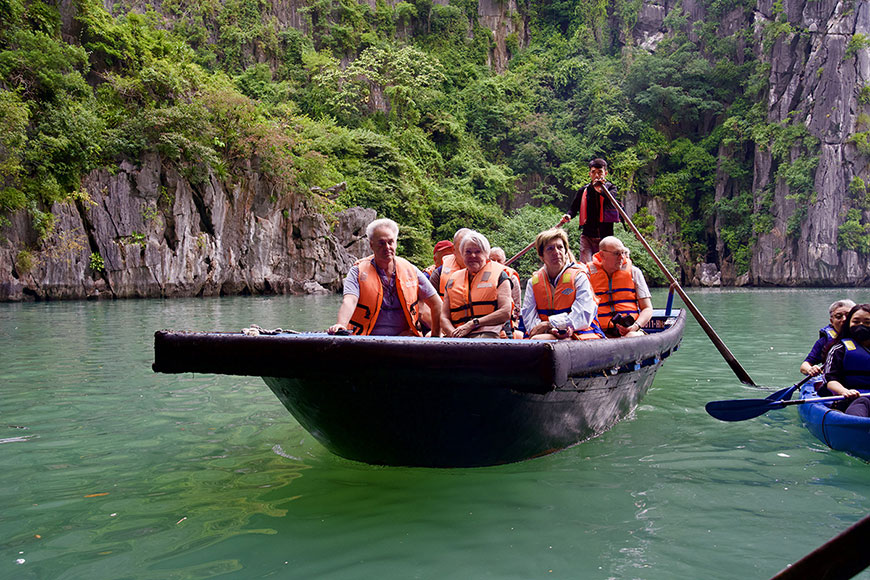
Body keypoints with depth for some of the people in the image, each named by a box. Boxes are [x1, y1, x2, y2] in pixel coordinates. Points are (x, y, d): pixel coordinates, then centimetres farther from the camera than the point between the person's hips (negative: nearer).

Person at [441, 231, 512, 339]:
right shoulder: (453, 279, 23)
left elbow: (506, 313, 0)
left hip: (487, 335, -5)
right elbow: (444, 317, 17)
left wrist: (473, 324, -7)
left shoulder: (498, 274, 13)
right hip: (459, 338, 5)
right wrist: (454, 333, -6)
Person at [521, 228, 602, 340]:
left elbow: (584, 316, -10)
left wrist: (549, 324, -15)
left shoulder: (579, 277, 3)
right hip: (550, 334, 4)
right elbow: (529, 318, 1)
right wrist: (551, 330, -20)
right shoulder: (533, 282, 13)